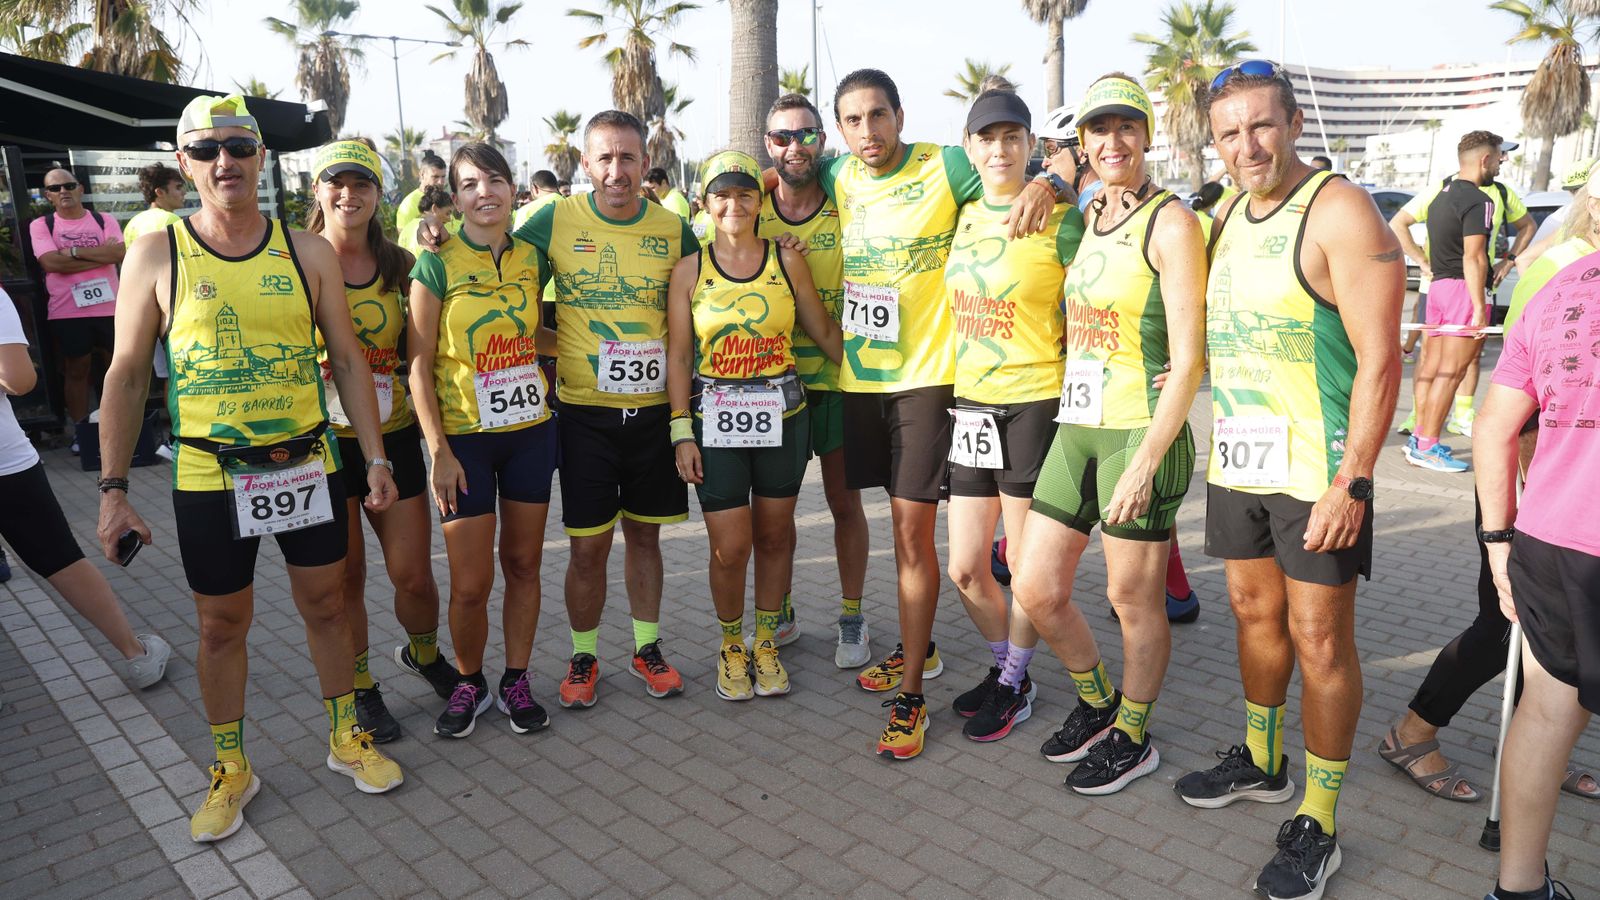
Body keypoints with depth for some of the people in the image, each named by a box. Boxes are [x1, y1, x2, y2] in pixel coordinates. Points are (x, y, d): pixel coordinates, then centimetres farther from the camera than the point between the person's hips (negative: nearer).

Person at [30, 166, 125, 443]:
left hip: (109, 307, 1)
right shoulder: (40, 225, 2)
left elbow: (120, 253, -10)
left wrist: (74, 251, -13)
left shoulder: (104, 220, 6)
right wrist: (101, 255, -12)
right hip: (67, 312, -1)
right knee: (76, 370, 8)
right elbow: (51, 263, -13)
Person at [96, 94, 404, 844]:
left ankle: (346, 738, 32)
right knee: (222, 623, 11)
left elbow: (347, 359, 3)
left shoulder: (308, 252, -1)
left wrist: (376, 458, -1)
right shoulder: (157, 255, -5)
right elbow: (127, 375, -1)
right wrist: (113, 488, -5)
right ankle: (231, 768, 31)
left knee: (324, 603, 13)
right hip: (209, 476, -1)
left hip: (308, 465, 1)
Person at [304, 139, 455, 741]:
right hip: (323, 439, -2)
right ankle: (359, 688, 30)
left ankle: (423, 653, 36)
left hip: (393, 436, 2)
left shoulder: (399, 265, 5)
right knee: (344, 577, 8)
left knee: (413, 575, 4)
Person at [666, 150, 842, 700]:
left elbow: (824, 331, 6)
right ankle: (731, 646, 25)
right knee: (729, 547, 0)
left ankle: (766, 642, 30)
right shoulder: (689, 271, 1)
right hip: (715, 420, -1)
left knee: (774, 534, 11)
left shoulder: (787, 261, 2)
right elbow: (678, 355, 1)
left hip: (782, 415, 1)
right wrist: (682, 432, -4)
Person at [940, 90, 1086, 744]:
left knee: (1027, 566, 7)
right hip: (970, 406, 6)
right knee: (965, 569, 10)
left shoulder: (1060, 219, -6)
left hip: (1033, 405, -5)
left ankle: (1014, 687, 28)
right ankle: (1006, 664, 35)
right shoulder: (962, 218, 10)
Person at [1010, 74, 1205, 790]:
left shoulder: (1170, 223, -9)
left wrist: (1146, 459, -19)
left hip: (1141, 431, -7)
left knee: (1134, 599, 7)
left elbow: (1188, 360, -15)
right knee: (1035, 589, 10)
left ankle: (1132, 737, 30)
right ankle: (1096, 699, 36)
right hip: (1076, 427, 7)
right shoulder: (1088, 217, 13)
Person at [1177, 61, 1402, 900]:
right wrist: (1214, 445, 12)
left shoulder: (1339, 211, -13)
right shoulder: (1228, 215, 11)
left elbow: (1379, 360, -16)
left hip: (1316, 468, -7)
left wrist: (1351, 483, -20)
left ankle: (1317, 826, 14)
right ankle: (1261, 761, 38)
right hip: (1236, 461, 7)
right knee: (1253, 610, 18)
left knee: (1318, 639, 1)